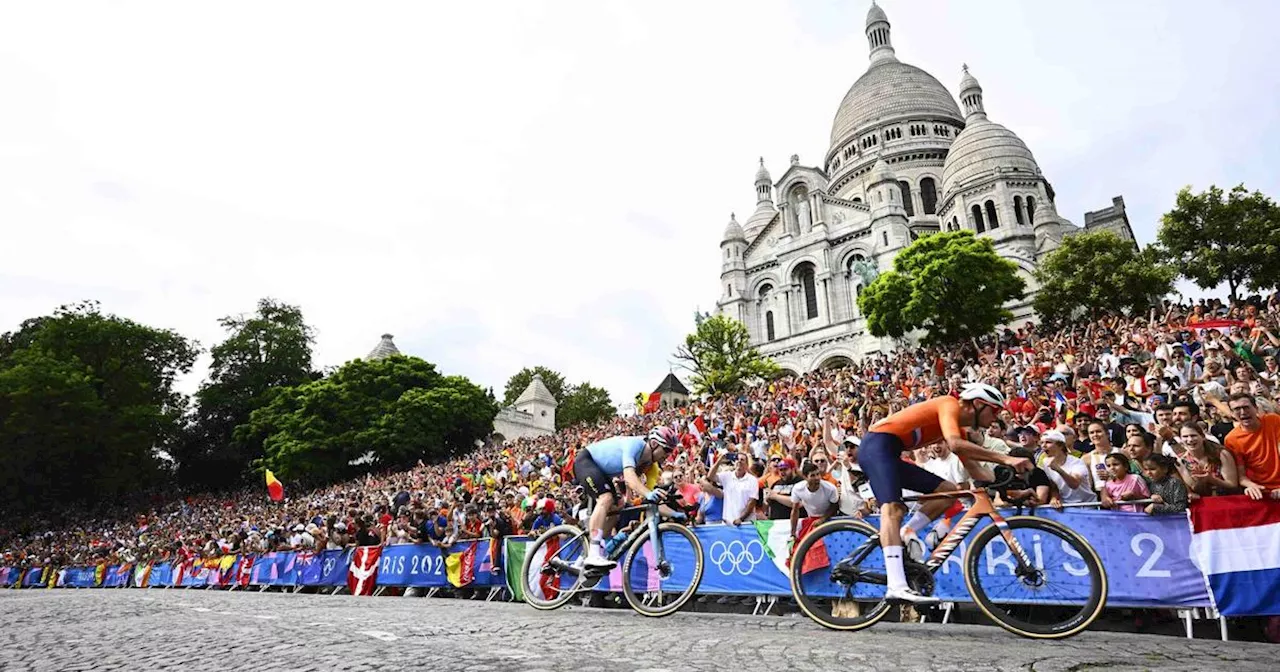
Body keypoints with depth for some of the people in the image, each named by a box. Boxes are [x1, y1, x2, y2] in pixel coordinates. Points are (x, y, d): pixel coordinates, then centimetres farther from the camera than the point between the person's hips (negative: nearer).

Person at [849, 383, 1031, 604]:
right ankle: (897, 587, -34)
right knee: (892, 509, -25)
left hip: (889, 454, 10)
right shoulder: (949, 404, -7)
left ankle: (904, 536, 2)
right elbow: (955, 444, -25)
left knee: (949, 490, 7)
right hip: (877, 445, -10)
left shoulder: (957, 427, 21)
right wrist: (1006, 459, -24)